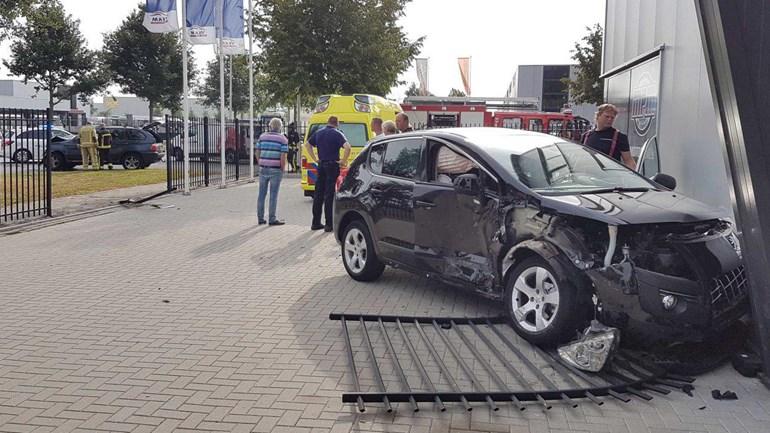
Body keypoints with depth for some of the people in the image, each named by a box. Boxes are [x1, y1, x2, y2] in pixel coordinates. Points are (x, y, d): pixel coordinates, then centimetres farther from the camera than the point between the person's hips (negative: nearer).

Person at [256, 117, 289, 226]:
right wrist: (283, 169, 1)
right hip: (276, 170, -4)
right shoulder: (283, 139, -5)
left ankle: (260, 218, 16)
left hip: (263, 169, 4)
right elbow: (283, 157, -12)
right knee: (273, 195, 1)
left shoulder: (262, 137, 7)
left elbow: (257, 153, 6)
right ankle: (272, 219, 3)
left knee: (262, 194, 11)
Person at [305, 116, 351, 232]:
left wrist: (315, 159, 13)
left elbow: (307, 145, 16)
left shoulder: (318, 133, 9)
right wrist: (343, 161, -13)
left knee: (318, 195, 11)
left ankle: (316, 223, 15)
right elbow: (347, 147, -23)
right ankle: (329, 224, 0)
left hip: (321, 165, 5)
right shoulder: (337, 134, -9)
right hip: (332, 166, -5)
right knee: (329, 196, -2)